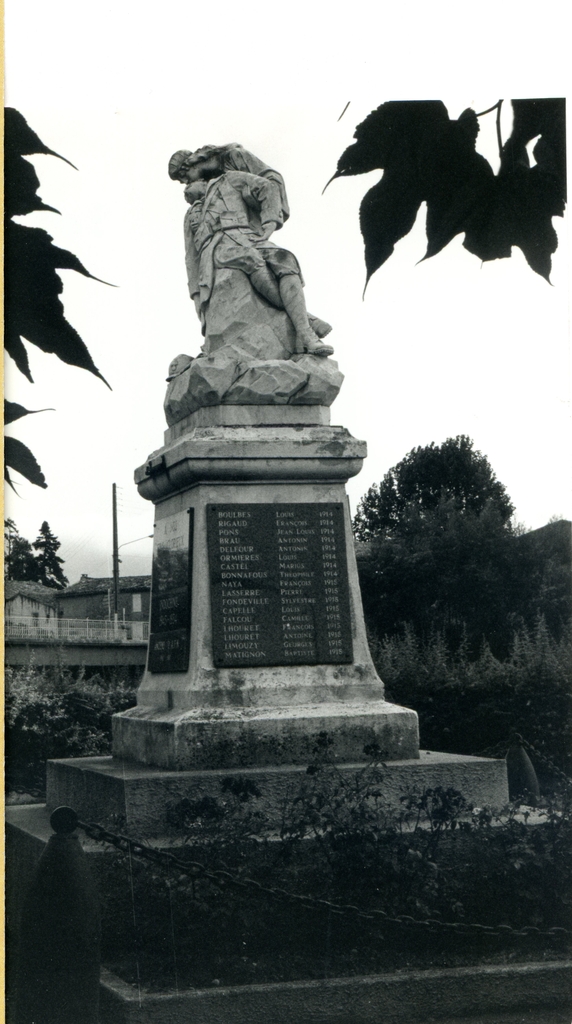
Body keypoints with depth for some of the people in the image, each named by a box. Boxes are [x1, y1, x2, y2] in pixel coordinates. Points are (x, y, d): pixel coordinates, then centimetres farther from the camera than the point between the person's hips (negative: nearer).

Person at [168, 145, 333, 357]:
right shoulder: (192, 216, 38)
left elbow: (269, 187, 10)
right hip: (218, 250, 1)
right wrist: (197, 297, 12)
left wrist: (269, 225, -8)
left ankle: (304, 335, -46)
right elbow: (192, 258, 28)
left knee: (284, 261, -34)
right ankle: (306, 319, -34)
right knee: (252, 259, -35)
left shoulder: (230, 180, 28)